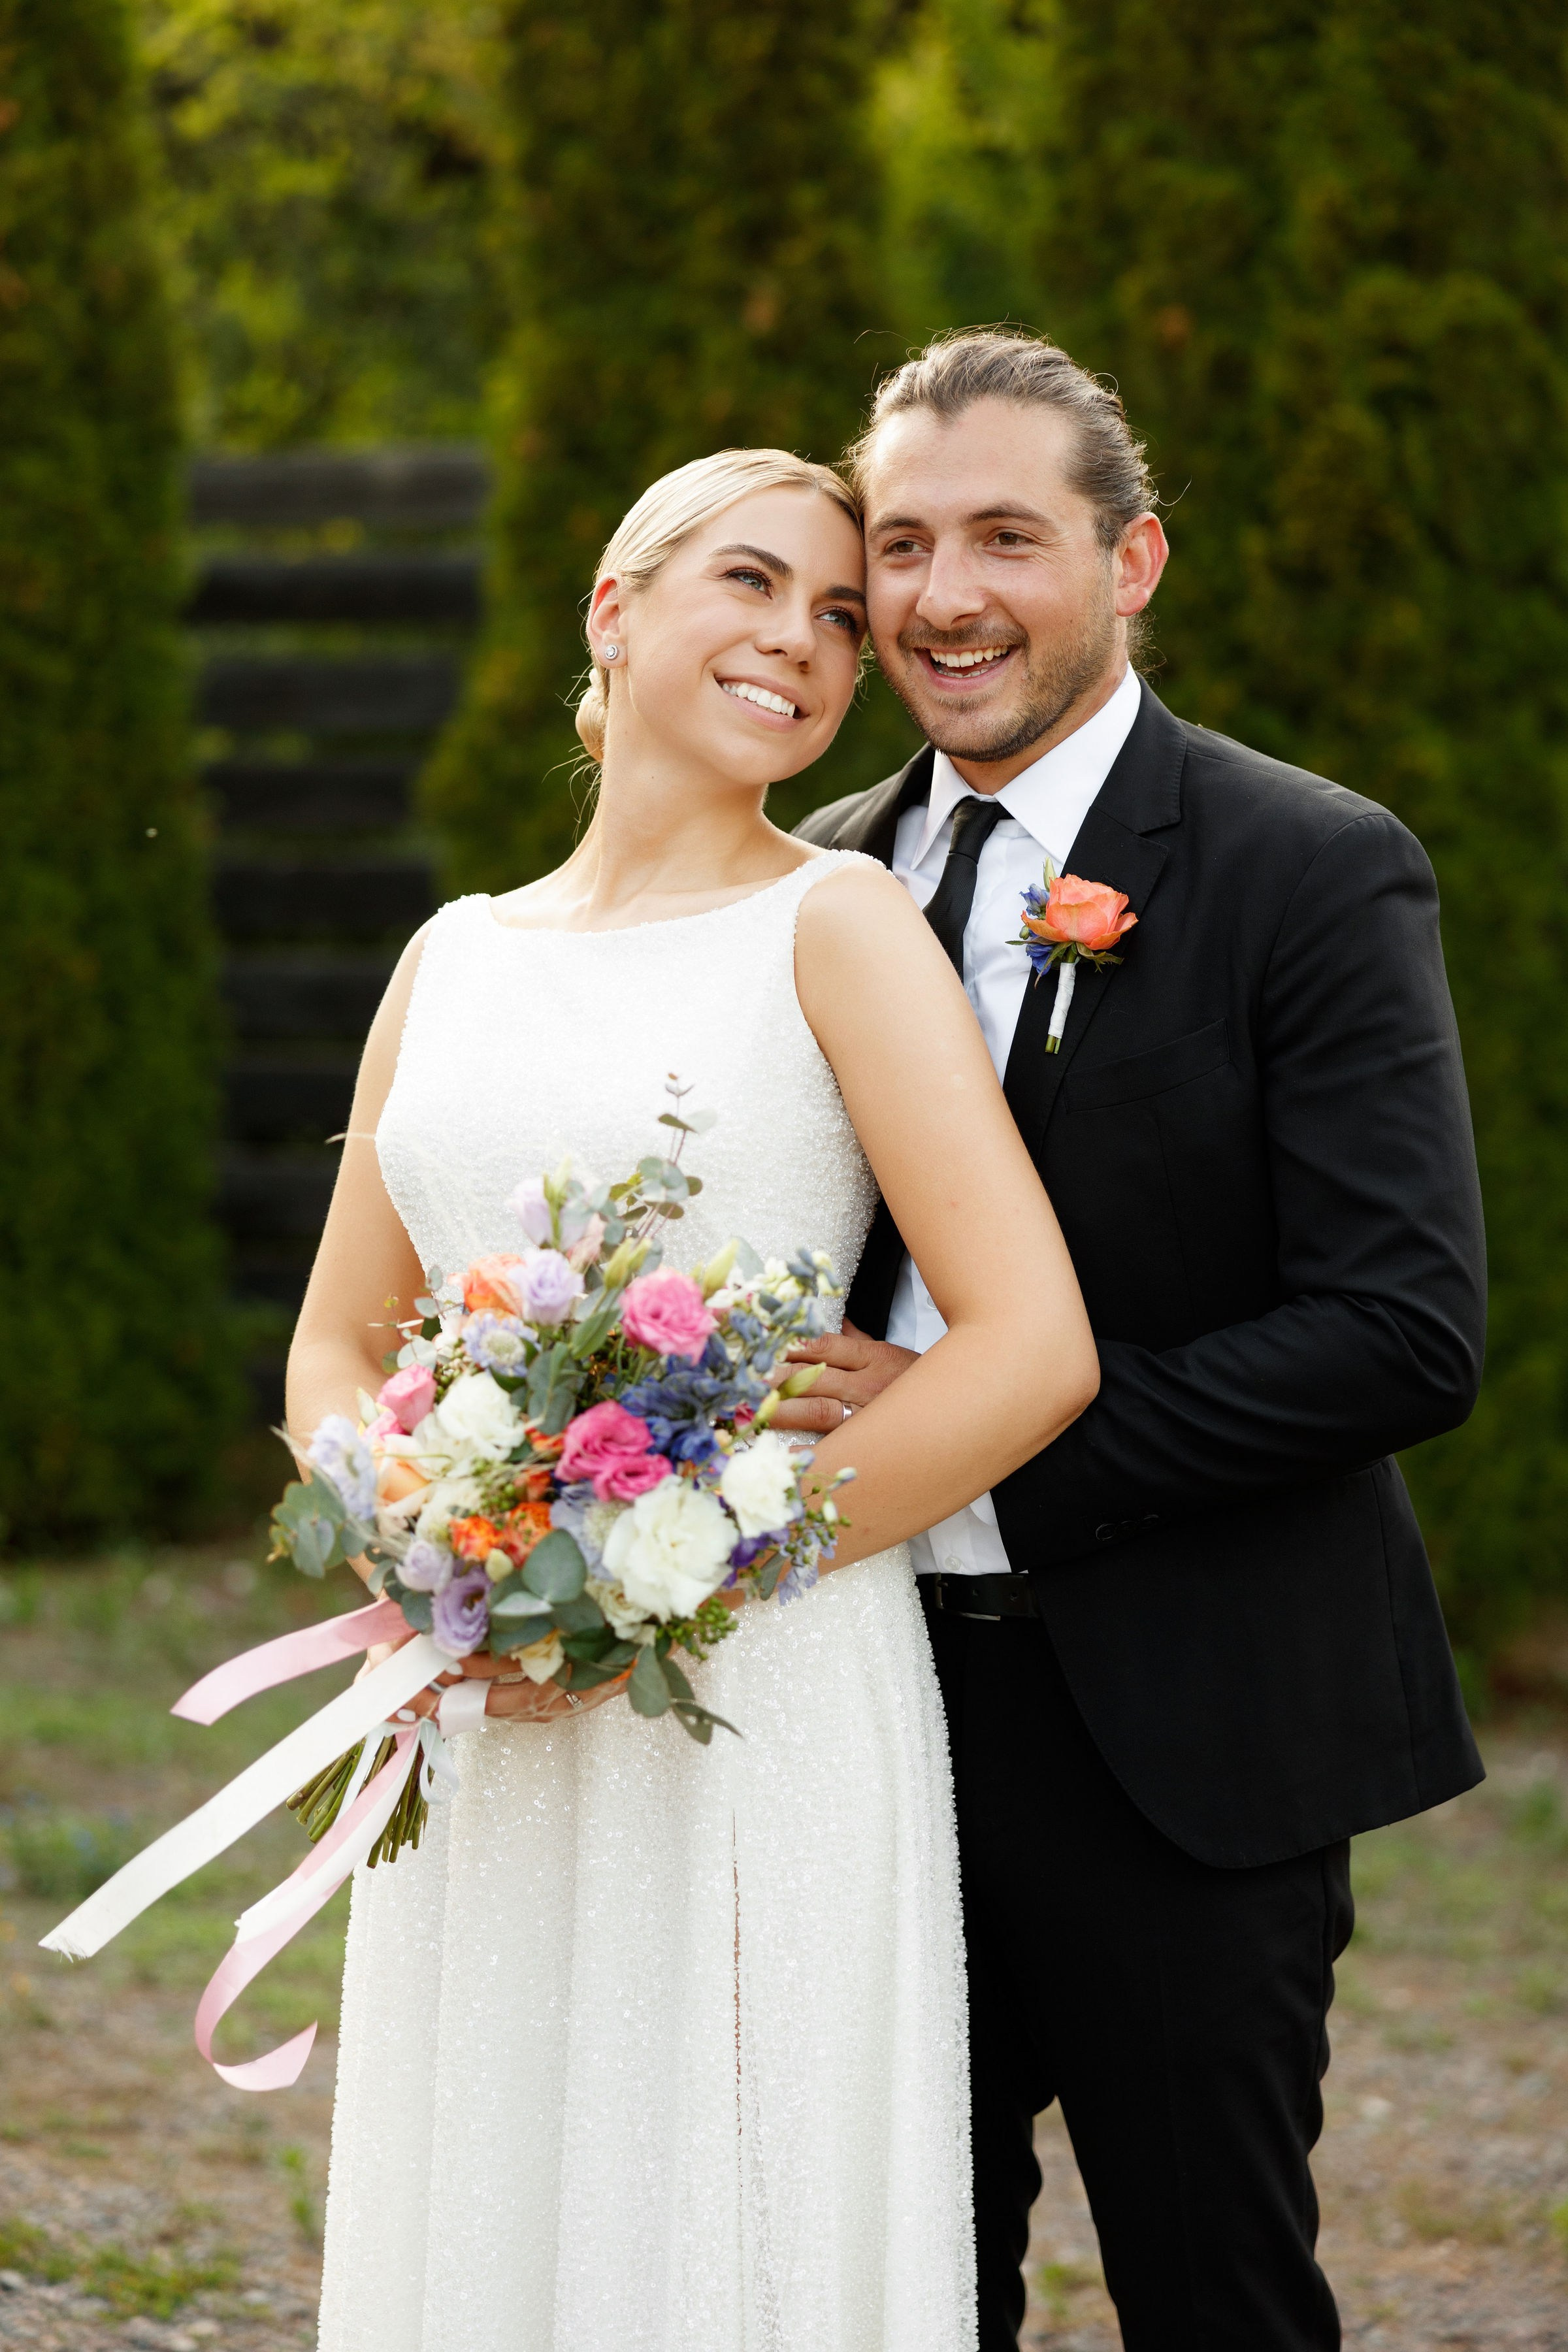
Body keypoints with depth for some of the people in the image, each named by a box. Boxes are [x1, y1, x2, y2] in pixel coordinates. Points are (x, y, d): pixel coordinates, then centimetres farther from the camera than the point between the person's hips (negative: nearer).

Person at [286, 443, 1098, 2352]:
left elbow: (1033, 1350, -12)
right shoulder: (455, 959, 13)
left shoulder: (839, 927, -3)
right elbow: (335, 1352, 16)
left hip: (759, 1714, -5)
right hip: (485, 1748, 5)